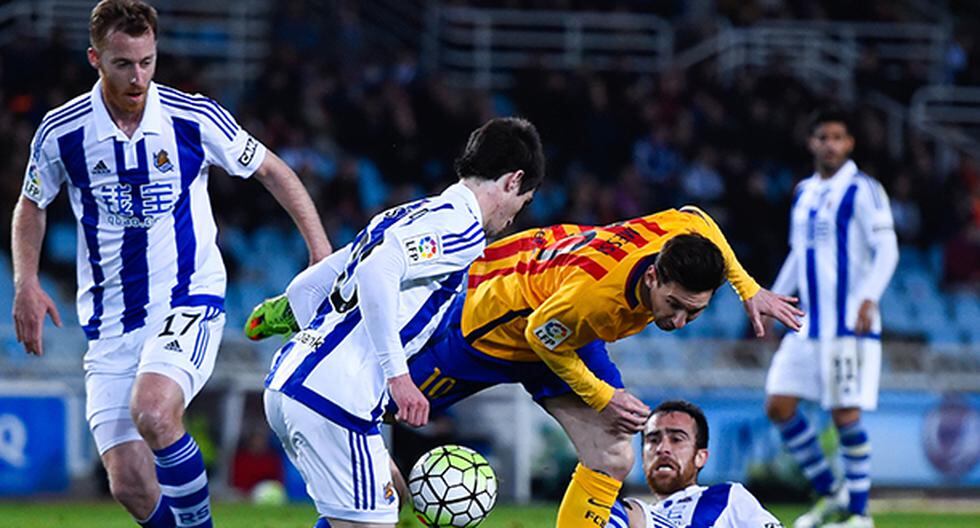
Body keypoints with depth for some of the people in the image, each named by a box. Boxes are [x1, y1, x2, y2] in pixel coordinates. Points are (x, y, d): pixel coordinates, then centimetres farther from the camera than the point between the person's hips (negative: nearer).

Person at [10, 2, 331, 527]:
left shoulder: (195, 118, -7)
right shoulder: (61, 132, -3)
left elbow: (271, 170, 8)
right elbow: (30, 206, 16)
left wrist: (321, 249, 1)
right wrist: (26, 282, 1)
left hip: (189, 302, -2)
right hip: (110, 322, 2)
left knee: (152, 412, -33)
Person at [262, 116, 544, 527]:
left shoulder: (409, 215, 21)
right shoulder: (461, 227, -6)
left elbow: (305, 286, 23)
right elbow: (377, 272, -24)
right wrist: (398, 374, -22)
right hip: (334, 398, -10)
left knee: (391, 494, 24)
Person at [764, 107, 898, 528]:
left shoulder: (862, 191, -7)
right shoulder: (803, 193, 14)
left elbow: (887, 250, -13)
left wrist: (868, 300, -25)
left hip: (849, 324, -7)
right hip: (808, 323, 7)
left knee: (845, 414, -9)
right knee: (779, 406, 1)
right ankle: (830, 494, 15)